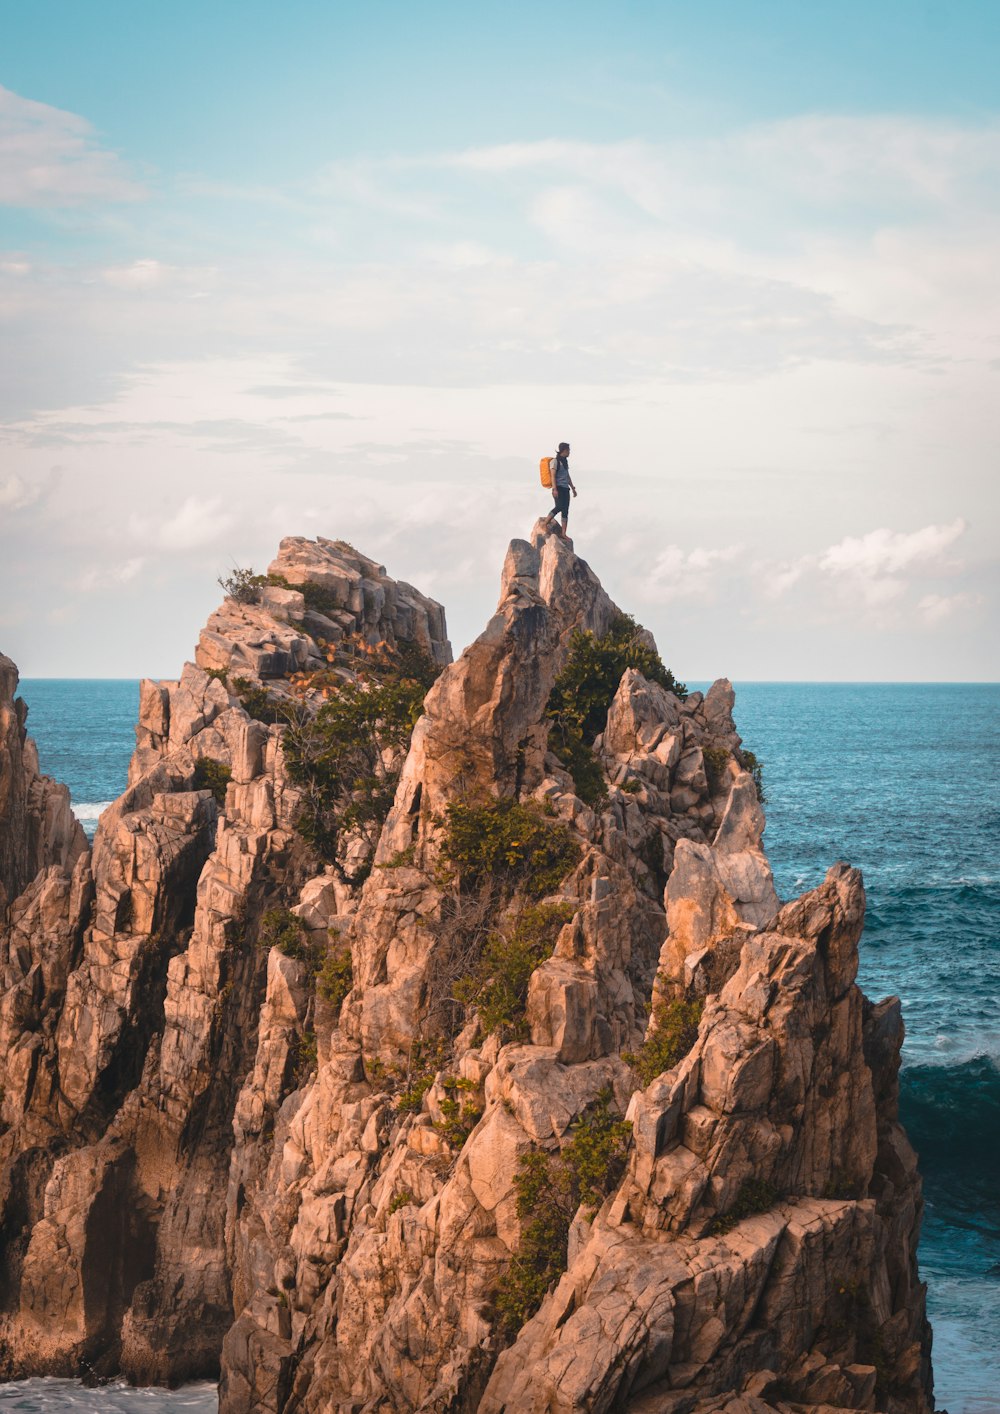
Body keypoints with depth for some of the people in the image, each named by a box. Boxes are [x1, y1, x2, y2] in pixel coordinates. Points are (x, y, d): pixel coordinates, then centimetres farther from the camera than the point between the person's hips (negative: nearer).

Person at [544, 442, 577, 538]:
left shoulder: (565, 461, 19)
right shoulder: (555, 461, -5)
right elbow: (553, 476, -12)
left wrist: (573, 488, 27)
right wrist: (554, 489, -21)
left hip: (565, 488, 8)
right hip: (558, 488, -8)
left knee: (565, 511, 0)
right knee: (559, 507, -23)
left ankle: (563, 533, -1)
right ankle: (545, 523, -9)